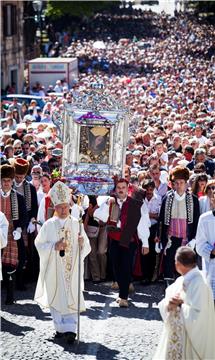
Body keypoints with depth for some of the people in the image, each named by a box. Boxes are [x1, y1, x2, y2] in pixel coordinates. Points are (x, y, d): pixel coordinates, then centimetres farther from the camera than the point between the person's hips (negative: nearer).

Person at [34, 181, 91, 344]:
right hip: (54, 268, 0)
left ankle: (70, 329, -8)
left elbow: (87, 247, 5)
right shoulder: (49, 225, 0)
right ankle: (61, 328, 15)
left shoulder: (76, 224, 3)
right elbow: (39, 244, 1)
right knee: (57, 298, 3)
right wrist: (55, 247, -14)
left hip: (72, 268, 0)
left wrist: (82, 243, -18)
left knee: (71, 297, -5)